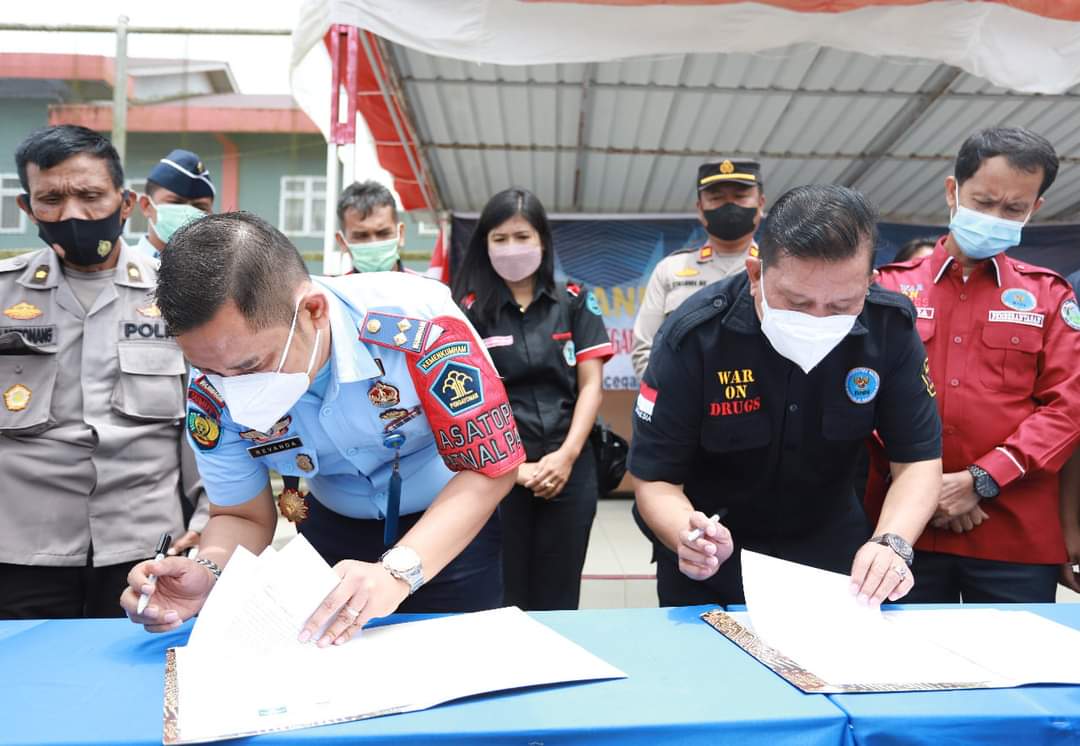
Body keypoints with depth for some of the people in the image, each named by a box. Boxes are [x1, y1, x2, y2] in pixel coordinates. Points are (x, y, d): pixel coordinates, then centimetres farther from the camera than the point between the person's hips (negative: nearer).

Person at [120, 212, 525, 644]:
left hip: (455, 522, -2)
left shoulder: (420, 324, -35)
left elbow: (491, 467, -27)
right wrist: (209, 570, -30)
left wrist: (398, 571, -40)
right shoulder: (212, 393, -21)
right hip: (336, 526, 3)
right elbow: (242, 516, -7)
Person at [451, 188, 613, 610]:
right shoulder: (469, 310, 0)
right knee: (502, 598, 7)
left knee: (558, 598, 10)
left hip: (570, 469, 2)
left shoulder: (574, 302, 5)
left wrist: (566, 455, -10)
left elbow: (590, 384, 3)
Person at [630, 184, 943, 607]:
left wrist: (891, 542, -29)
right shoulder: (694, 337, -25)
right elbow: (655, 478, -21)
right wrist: (688, 537, -41)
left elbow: (918, 458, -11)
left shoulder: (891, 329, -17)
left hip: (833, 556, 3)